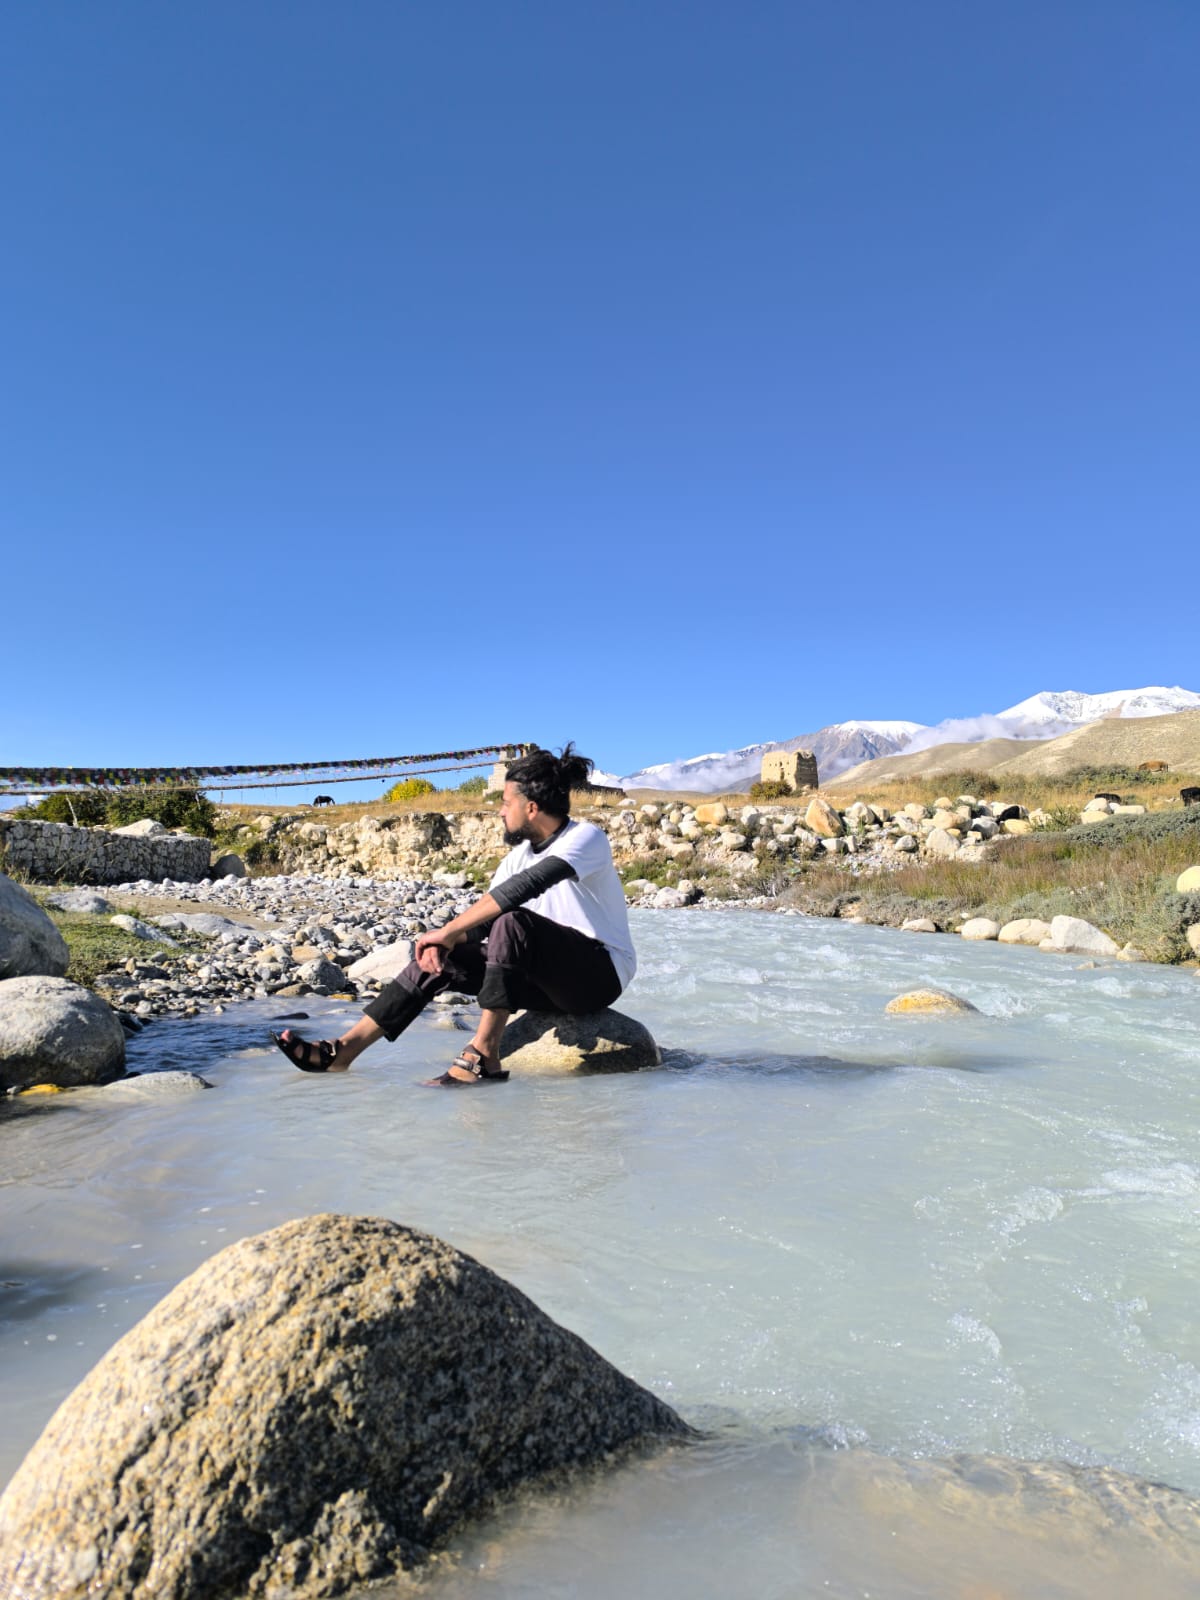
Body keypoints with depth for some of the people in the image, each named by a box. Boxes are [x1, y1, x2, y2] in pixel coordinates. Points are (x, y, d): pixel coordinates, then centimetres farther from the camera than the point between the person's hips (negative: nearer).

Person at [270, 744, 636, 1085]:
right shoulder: (519, 855, 9)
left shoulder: (586, 837, -15)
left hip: (600, 974, -7)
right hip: (548, 980, 7)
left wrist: (447, 930, -28)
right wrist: (443, 942, -18)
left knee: (513, 923, -33)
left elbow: (525, 886, -31)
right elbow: (479, 920, 5)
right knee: (439, 958, -4)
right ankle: (344, 1051, -5)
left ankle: (483, 1055, -29)